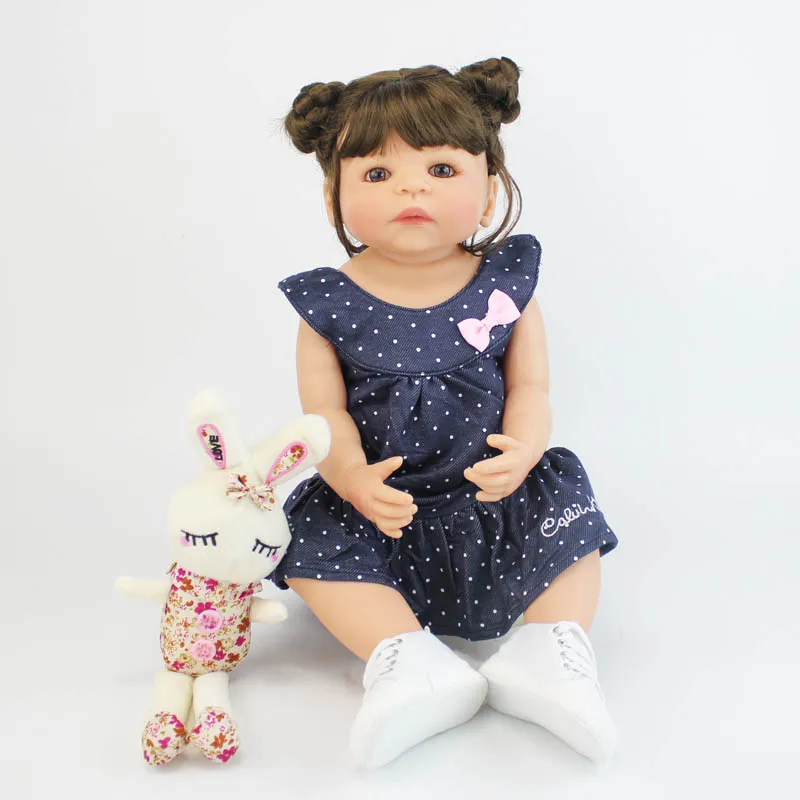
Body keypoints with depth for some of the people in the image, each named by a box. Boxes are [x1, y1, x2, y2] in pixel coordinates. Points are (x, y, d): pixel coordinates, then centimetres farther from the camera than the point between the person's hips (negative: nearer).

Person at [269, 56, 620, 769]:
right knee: (311, 533, -22)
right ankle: (412, 661, -25)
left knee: (567, 507, -16)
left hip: (492, 493, 1)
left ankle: (548, 653, -11)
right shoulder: (330, 303, -9)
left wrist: (523, 450, -27)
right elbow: (326, 411, -9)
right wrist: (353, 477, -30)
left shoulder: (504, 284, -5)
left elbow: (529, 387, -5)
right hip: (380, 501, 0)